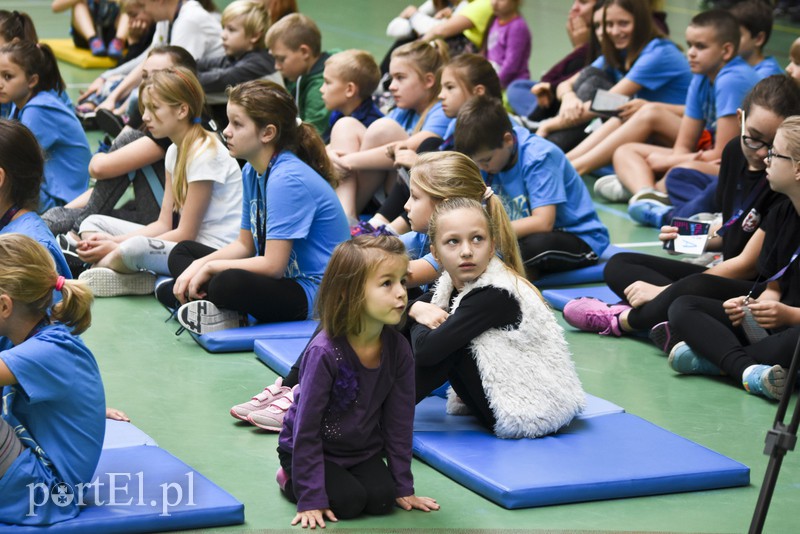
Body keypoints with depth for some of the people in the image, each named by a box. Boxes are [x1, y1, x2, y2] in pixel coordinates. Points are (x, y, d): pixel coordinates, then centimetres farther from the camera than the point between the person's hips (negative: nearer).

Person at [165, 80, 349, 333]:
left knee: (229, 283, -40)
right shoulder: (252, 172, 8)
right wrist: (199, 265, -3)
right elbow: (245, 244, 15)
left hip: (313, 293, -11)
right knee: (182, 253, 16)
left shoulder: (287, 179, -21)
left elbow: (273, 265, -24)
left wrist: (210, 267, -12)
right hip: (282, 277, 11)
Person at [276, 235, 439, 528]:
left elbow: (399, 421, -2)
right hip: (312, 449, -5)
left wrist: (403, 487, -1)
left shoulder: (398, 349, -12)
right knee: (348, 501, -22)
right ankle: (291, 478, 7)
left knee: (381, 498, -17)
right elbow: (306, 428, -23)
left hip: (363, 449, 5)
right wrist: (311, 498, -23)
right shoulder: (324, 353, -29)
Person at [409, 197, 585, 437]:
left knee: (447, 346, -13)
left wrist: (420, 322, -7)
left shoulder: (494, 296, -24)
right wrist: (419, 309, -12)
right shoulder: (454, 284, 2)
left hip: (531, 416, -9)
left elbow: (426, 350, -29)